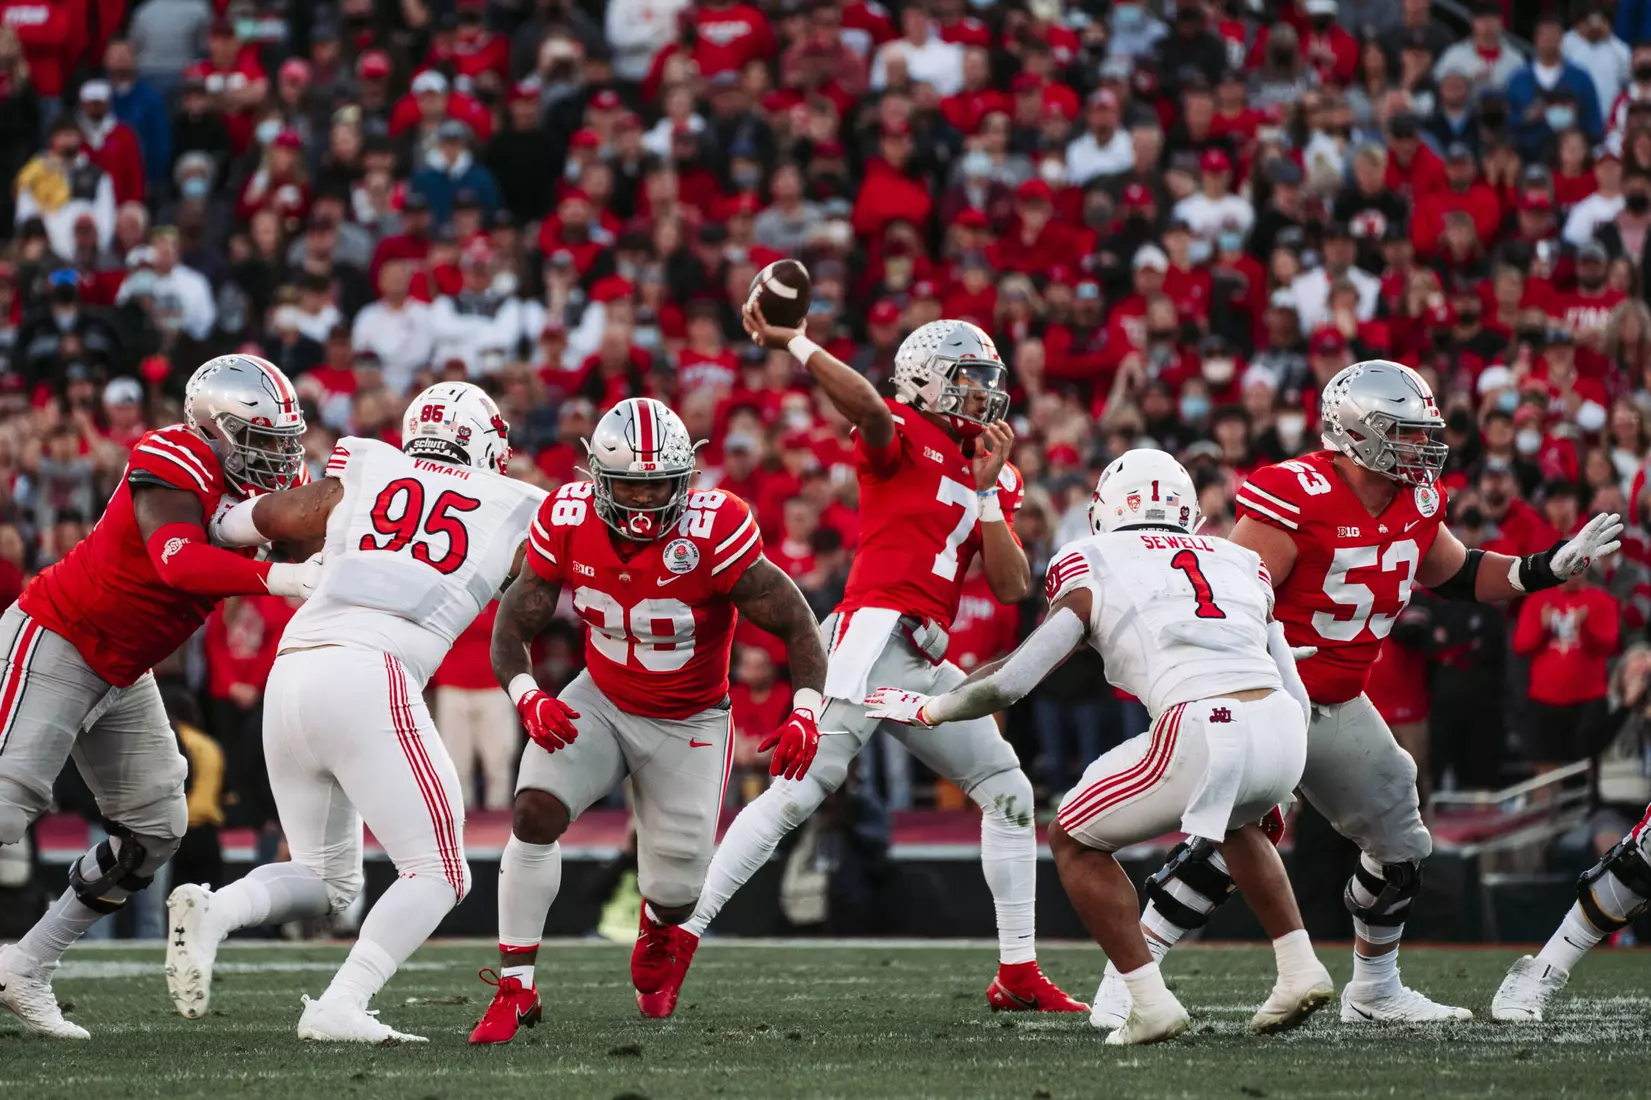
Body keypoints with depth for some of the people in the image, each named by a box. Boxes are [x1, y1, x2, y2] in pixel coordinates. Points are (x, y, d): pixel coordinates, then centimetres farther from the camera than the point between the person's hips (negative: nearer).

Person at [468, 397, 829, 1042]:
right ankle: (514, 990, -10)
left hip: (689, 724, -2)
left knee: (676, 892, 1)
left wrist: (806, 714, -35)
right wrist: (530, 700, -28)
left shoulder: (712, 534, -28)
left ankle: (658, 938, 42)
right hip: (600, 702, 2)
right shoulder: (569, 523, -18)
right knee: (536, 813, -21)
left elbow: (796, 624, -21)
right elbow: (513, 625, -10)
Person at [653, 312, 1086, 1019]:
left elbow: (1012, 588, 12)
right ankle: (680, 933, -17)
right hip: (874, 633, -8)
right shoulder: (903, 435, 0)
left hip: (926, 666, 8)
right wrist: (793, 343, -29)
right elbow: (867, 408, -26)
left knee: (1008, 794, 11)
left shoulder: (993, 476, 21)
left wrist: (986, 490, 4)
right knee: (803, 788, -17)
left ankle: (1018, 973, 17)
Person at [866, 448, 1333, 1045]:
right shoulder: (1243, 564, 27)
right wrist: (1271, 792, 40)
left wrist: (927, 709, 29)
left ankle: (1151, 1003, 10)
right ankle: (1299, 969, 27)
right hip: (1285, 730, 5)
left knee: (1075, 841, 19)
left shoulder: (1092, 571, 15)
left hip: (1202, 735, -5)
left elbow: (1011, 681, 11)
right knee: (1233, 820, 39)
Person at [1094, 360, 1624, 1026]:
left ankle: (1375, 992, 34)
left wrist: (1554, 567, 7)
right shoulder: (1295, 499, -23)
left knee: (1400, 846, 14)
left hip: (1337, 708, 9)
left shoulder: (1416, 503, 2)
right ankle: (1126, 979, -18)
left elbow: (1457, 577, 19)